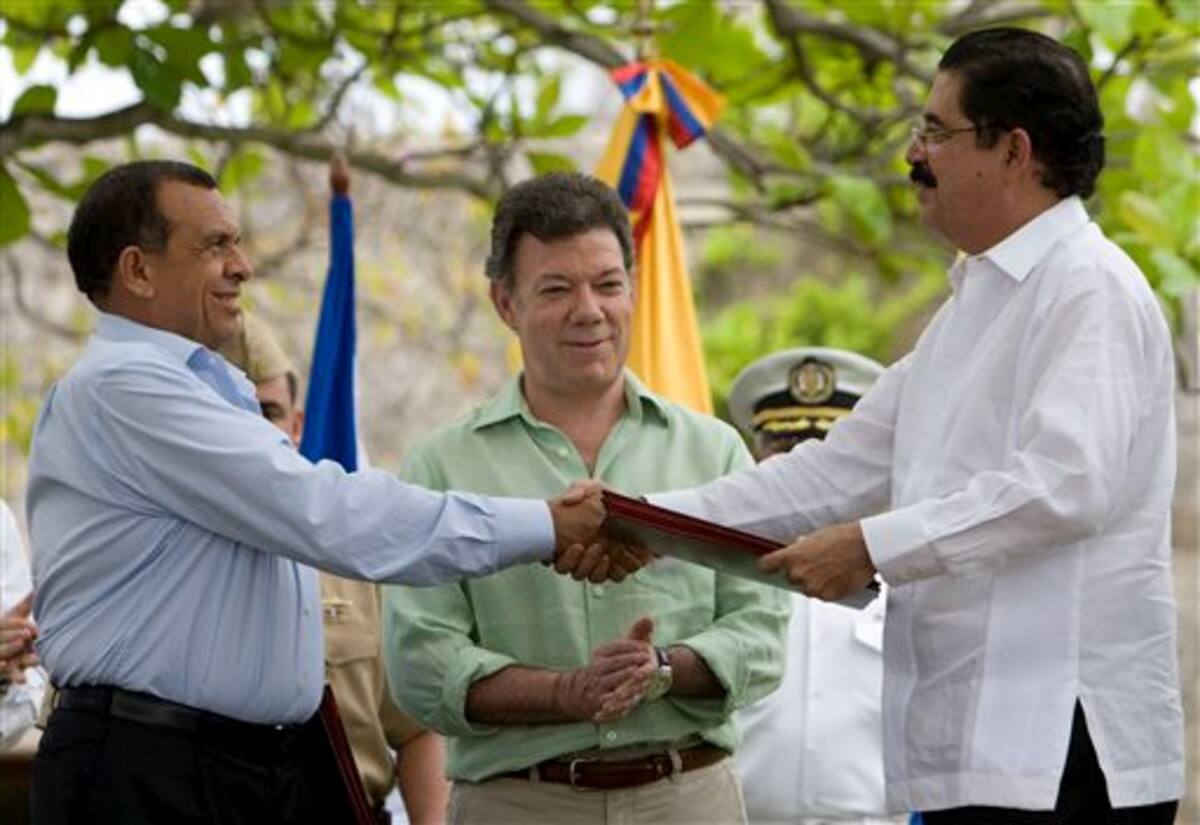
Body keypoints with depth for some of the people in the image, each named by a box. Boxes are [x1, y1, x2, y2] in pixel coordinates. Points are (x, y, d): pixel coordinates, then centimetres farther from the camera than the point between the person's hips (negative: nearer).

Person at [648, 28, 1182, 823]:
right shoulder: (973, 303, 21)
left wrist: (874, 546, -19)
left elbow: (1067, 484, -22)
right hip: (977, 743, 9)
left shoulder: (1090, 289, -9)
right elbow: (845, 466, 18)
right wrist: (652, 519, 10)